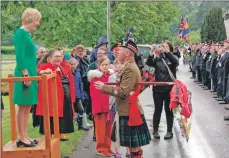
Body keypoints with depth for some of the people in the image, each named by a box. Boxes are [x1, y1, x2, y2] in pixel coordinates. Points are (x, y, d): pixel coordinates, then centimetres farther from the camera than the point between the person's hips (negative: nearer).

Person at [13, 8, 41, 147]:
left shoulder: (26, 34, 16)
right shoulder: (21, 33, -12)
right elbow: (19, 56, -18)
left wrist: (34, 71, 20)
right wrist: (26, 74, -21)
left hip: (30, 73, 10)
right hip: (24, 74, -10)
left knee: (27, 107, 11)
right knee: (22, 107, -4)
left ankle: (25, 136, 17)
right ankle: (22, 138, 2)